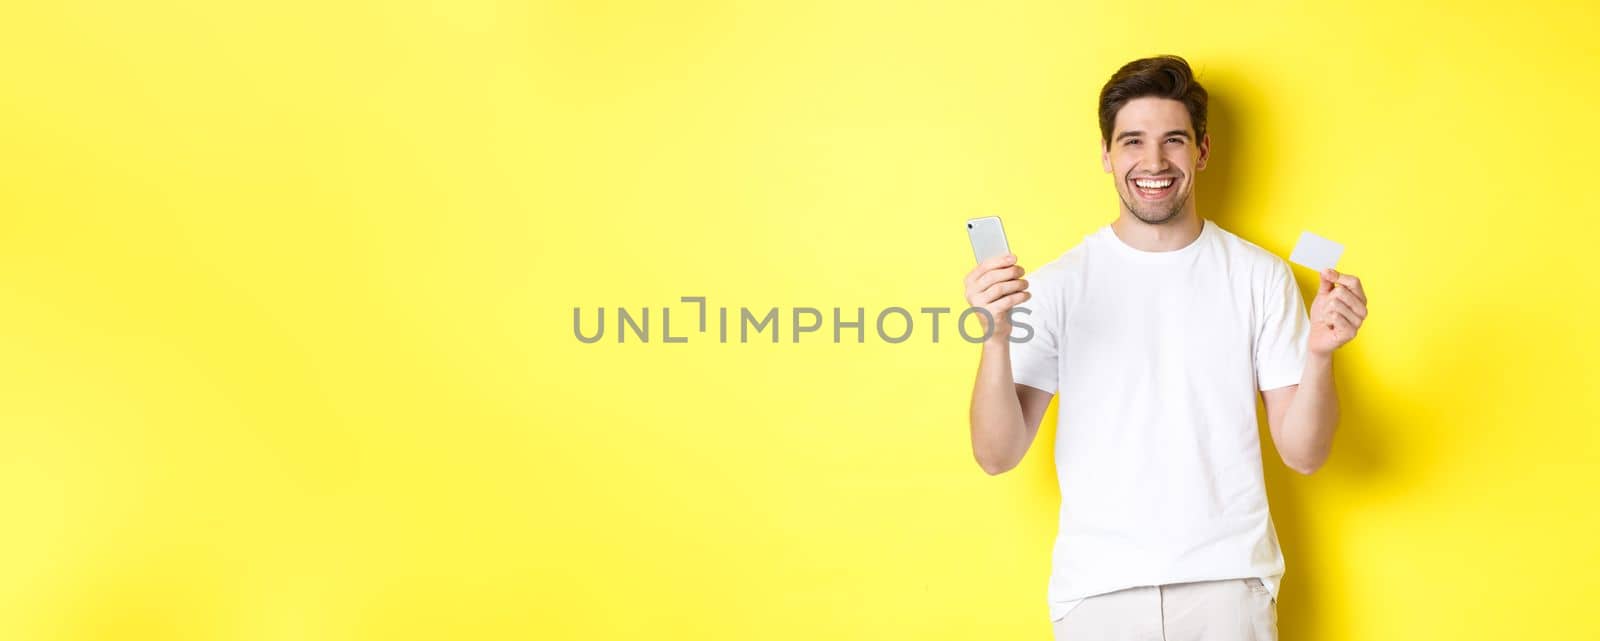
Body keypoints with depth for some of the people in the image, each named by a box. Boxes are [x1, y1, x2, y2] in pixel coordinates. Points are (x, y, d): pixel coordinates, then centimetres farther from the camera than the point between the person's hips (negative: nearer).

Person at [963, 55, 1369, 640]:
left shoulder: (1261, 276, -1)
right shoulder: (1060, 283, -3)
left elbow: (1303, 453, -2)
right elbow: (997, 455, -8)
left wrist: (1319, 353, -19)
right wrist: (995, 338, -23)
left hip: (1228, 580, 1)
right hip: (1097, 587, 0)